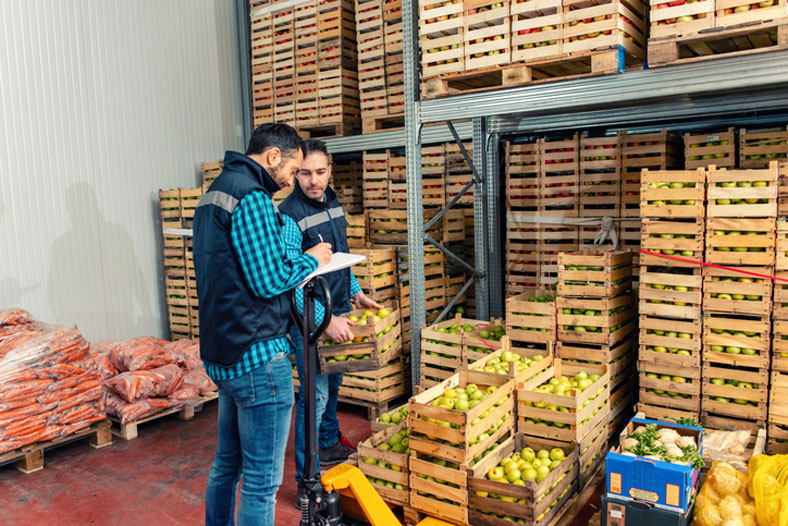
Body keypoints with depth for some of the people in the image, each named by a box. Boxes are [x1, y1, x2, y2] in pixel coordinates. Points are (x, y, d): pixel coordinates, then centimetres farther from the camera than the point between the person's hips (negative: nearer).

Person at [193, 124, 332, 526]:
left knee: (227, 462, 23)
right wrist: (311, 259, -4)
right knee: (262, 479, 1)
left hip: (222, 356, 10)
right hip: (258, 357, -10)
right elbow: (268, 280, -21)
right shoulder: (252, 197, -17)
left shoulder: (214, 192, 16)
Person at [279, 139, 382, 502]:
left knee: (333, 384, 22)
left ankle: (329, 443, 43)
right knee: (315, 395, -4)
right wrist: (325, 320, -29)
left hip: (338, 310, 8)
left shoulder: (333, 204, 7)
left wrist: (356, 293, 15)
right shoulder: (289, 215, -19)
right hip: (309, 319, -8)